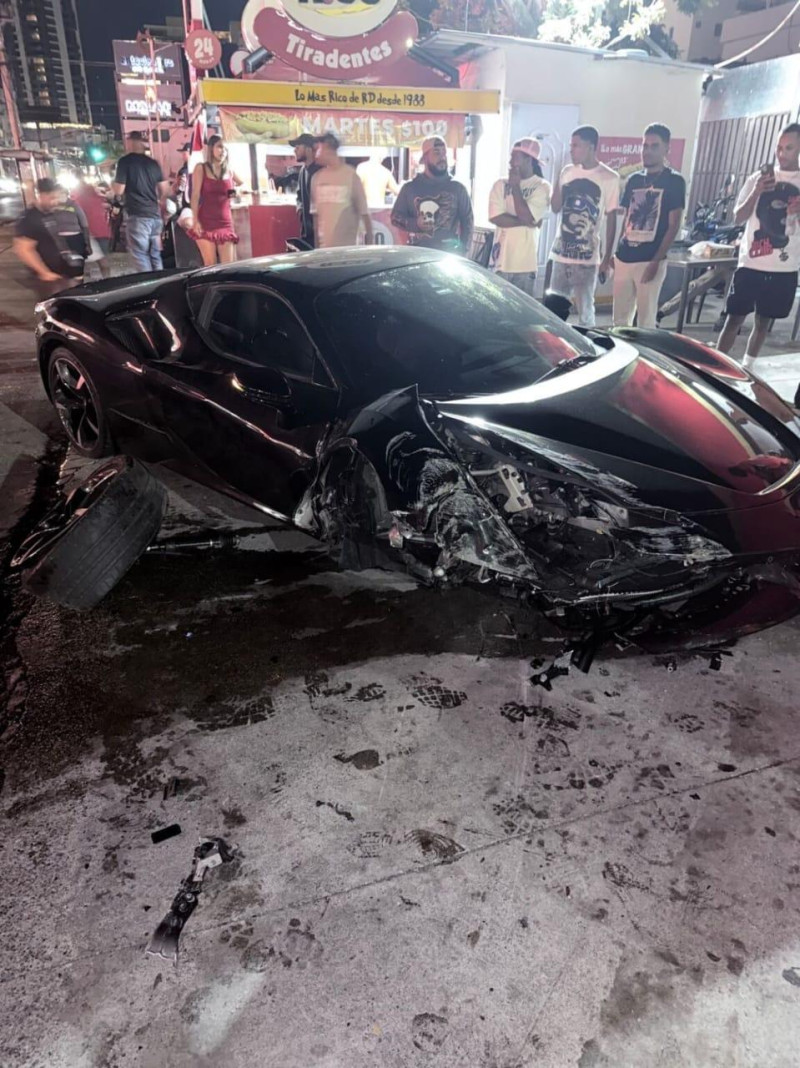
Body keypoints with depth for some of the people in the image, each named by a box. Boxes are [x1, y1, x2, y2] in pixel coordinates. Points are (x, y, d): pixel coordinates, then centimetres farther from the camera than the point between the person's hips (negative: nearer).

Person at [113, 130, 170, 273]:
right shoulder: (153, 162, 11)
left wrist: (113, 186, 14)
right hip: (155, 215, 6)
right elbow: (164, 190, 15)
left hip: (137, 216, -6)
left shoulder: (125, 161, -4)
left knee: (141, 256, -3)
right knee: (155, 256, 11)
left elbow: (119, 191, -8)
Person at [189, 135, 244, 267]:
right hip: (206, 222, -3)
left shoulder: (229, 171, 13)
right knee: (210, 266, -6)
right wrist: (195, 220, -11)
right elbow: (195, 196, -1)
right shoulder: (201, 168, 5)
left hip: (225, 222, 3)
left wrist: (236, 190, 10)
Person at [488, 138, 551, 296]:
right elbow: (496, 218, -6)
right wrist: (527, 222, -10)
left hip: (525, 263, -2)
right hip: (501, 260, 2)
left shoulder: (542, 187, -1)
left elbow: (526, 216, -14)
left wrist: (515, 186, -7)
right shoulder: (500, 185, 6)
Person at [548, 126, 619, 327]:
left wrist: (607, 258, -5)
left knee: (584, 311, 1)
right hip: (561, 252, 4)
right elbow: (556, 207, 10)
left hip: (587, 257, -4)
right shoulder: (568, 172, 7)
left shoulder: (609, 178, -6)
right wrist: (558, 181, -6)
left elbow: (611, 219, -3)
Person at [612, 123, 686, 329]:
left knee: (646, 320, -1)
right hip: (624, 258, 5)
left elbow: (673, 226, -6)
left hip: (650, 260, -5)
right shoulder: (634, 180, 13)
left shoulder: (674, 181, -2)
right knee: (620, 318, 10)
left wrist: (656, 261, -13)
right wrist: (617, 251, 13)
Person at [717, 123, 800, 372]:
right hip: (751, 263, -1)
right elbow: (738, 218, -1)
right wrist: (756, 193, -16)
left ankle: (746, 368, 24)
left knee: (764, 321, 11)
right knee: (734, 318, -3)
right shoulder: (759, 177, 4)